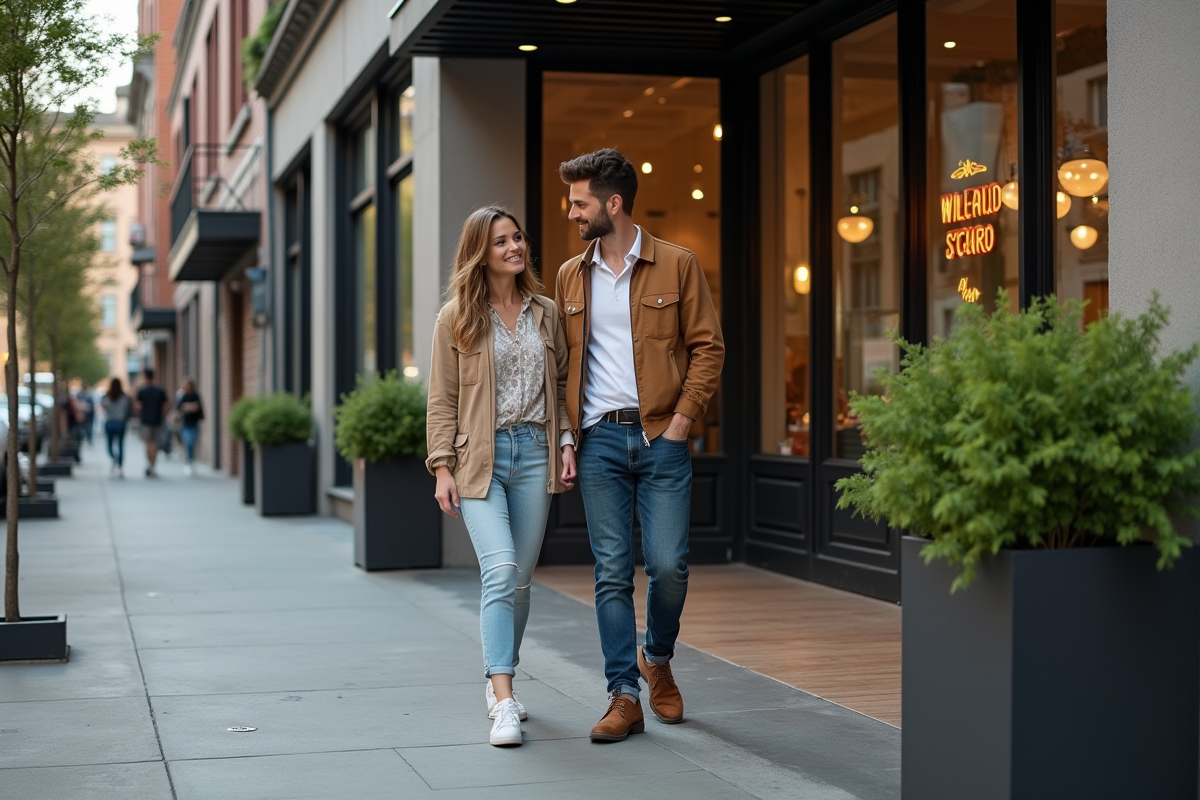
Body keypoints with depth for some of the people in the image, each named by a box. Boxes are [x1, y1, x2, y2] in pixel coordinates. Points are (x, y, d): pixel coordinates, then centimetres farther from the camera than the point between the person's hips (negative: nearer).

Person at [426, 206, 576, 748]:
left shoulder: (546, 314, 11)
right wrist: (442, 467, -6)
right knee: (500, 570, -17)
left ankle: (498, 679, 26)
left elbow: (561, 385, 16)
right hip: (479, 459, -4)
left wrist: (566, 444, 5)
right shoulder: (456, 319, 1)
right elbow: (442, 400, 1)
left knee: (520, 578, 8)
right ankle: (504, 703, -19)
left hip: (534, 454, 4)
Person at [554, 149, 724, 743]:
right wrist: (565, 436, 5)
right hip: (599, 438, 2)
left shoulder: (676, 265, 2)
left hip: (661, 436, -2)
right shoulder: (570, 277, 12)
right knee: (612, 571, 0)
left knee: (668, 564, -5)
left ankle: (657, 658, 23)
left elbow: (708, 347, 1)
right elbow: (561, 360, 16)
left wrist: (681, 420, -8)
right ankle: (624, 697, 5)